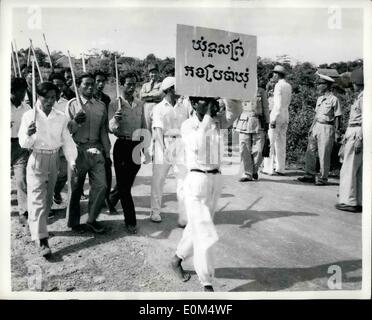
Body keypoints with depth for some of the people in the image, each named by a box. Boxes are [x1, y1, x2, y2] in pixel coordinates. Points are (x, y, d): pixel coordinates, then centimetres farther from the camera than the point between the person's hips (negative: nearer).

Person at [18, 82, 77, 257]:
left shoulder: (61, 117, 2)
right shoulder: (29, 116, -6)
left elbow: (67, 141, 3)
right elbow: (24, 144, -8)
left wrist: (72, 160, -9)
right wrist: (29, 135, -31)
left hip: (54, 159, 4)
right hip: (37, 160, -4)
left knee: (48, 198, 16)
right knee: (37, 199, -8)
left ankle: (38, 226, 38)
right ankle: (41, 240, -9)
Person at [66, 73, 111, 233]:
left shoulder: (101, 106, 11)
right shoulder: (72, 104, 1)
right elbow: (66, 129, -1)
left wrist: (107, 152, 12)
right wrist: (75, 122, -21)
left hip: (96, 150, 3)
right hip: (78, 149, -3)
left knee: (101, 185, -3)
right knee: (76, 188, 6)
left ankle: (92, 220, 16)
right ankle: (74, 222, 24)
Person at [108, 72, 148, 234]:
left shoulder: (140, 104, 10)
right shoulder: (115, 105, -4)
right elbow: (112, 129, -13)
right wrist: (116, 120, -34)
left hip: (137, 146, 4)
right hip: (122, 145, -4)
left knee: (128, 182, 9)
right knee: (123, 183, -1)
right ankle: (130, 221, 5)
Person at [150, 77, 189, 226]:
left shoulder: (184, 107, 13)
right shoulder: (158, 108, 4)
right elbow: (158, 129, -7)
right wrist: (163, 148, -20)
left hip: (181, 145, 2)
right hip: (163, 145, -2)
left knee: (184, 181, -5)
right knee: (158, 180, 4)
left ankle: (184, 216, -2)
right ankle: (155, 212, 20)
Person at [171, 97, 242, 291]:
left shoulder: (218, 122, 6)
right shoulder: (187, 125, -7)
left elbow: (236, 111, -9)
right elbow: (196, 145, -25)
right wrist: (208, 116, -22)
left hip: (215, 180, 6)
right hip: (196, 181, -5)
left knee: (197, 228, 19)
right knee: (206, 235, -6)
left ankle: (177, 260, 43)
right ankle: (207, 284, 8)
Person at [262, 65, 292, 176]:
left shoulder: (278, 85, -11)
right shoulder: (288, 86, 13)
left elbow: (278, 104, -18)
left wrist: (273, 119, -20)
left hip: (276, 116, -8)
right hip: (285, 117, 8)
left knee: (270, 142, -2)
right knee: (281, 143, 9)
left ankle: (268, 168, 0)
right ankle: (280, 169, 13)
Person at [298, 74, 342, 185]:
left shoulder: (334, 99, -9)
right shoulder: (319, 98, 14)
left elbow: (337, 117, -8)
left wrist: (336, 133, -10)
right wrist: (312, 127, 15)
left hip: (327, 128, -8)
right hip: (316, 126, 8)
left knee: (324, 155, -2)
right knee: (310, 152, 7)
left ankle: (323, 178, 7)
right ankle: (310, 175, 16)